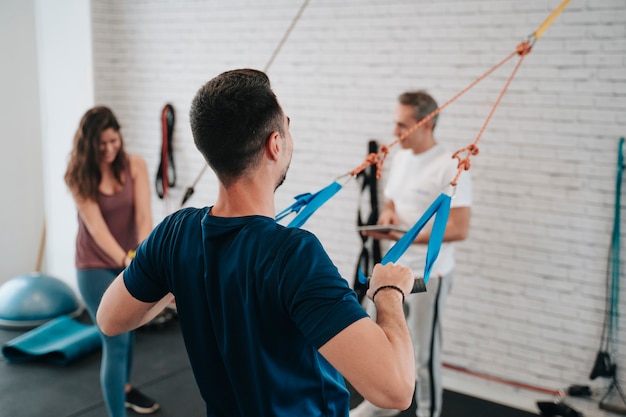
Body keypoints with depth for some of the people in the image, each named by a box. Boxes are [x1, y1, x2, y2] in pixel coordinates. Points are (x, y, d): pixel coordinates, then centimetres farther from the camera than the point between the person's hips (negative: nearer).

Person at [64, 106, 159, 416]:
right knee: (115, 341, -10)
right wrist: (126, 260, -39)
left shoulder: (134, 165, -10)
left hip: (130, 261, 4)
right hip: (96, 267, -4)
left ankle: (124, 388, 47)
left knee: (127, 330, 23)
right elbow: (95, 226, -25)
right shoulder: (77, 176, -16)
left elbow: (144, 214, -20)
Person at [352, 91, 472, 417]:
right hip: (395, 267, 8)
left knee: (425, 350, 4)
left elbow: (459, 229, -23)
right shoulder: (400, 158, 6)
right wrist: (387, 212, -6)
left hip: (428, 274, -8)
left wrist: (404, 236, -29)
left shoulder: (450, 168, -20)